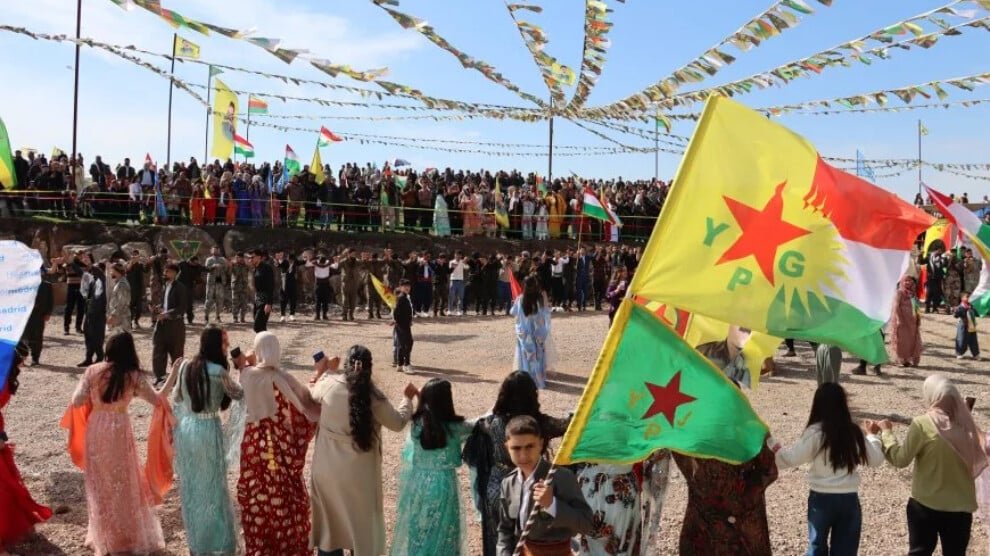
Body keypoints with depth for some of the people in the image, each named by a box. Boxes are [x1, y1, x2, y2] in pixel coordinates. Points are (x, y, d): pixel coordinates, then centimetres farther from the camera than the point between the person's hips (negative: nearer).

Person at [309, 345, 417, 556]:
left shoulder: (329, 385, -11)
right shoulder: (373, 396, -17)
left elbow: (313, 393, 14)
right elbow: (398, 423, -2)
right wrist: (408, 399, 12)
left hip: (327, 468, 3)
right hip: (358, 472, -2)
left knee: (330, 520, 20)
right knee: (361, 523, 15)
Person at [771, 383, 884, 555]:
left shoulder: (815, 433, -14)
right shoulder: (854, 432, -3)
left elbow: (790, 458, -14)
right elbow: (876, 459, 8)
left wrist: (771, 445, -1)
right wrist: (872, 436, 24)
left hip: (821, 499, -2)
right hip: (849, 499, 3)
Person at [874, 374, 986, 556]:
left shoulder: (922, 424, -17)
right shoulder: (965, 423, -4)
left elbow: (900, 459, -11)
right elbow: (978, 460, 6)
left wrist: (886, 432, 0)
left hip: (926, 504, -3)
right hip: (961, 506, 3)